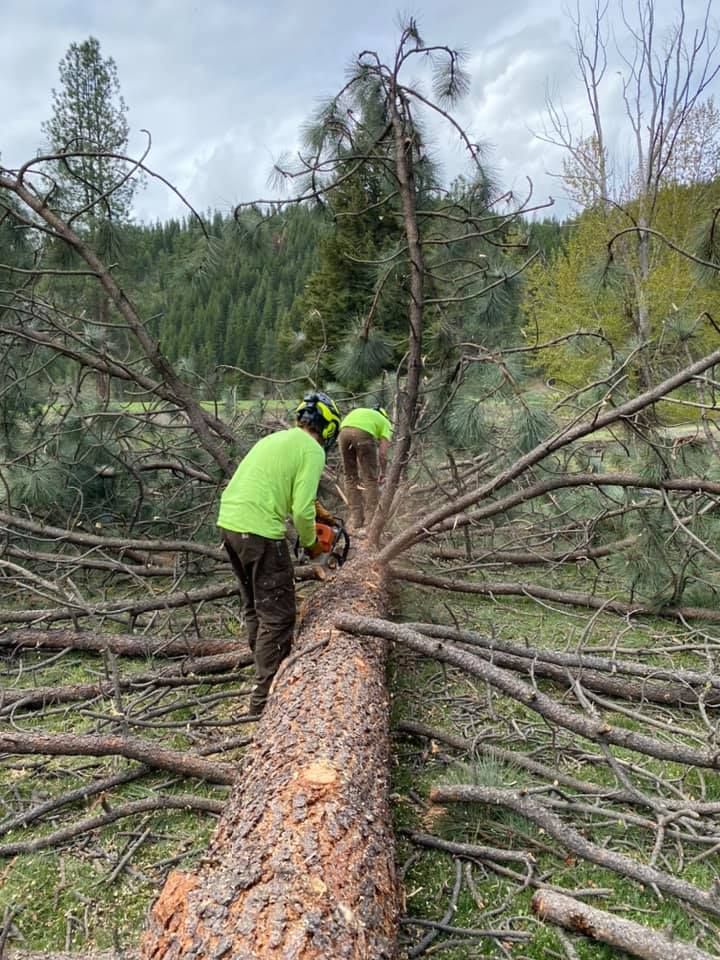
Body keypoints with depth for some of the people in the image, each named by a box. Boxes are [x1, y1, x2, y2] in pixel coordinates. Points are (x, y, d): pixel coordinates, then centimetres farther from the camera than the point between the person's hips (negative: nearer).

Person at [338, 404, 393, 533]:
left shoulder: (359, 412, 42)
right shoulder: (386, 423, 29)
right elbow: (383, 453, 16)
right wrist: (382, 473, 30)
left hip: (344, 431, 4)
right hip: (363, 433, -4)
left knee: (350, 477, 17)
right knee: (371, 479, 8)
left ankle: (356, 523, 18)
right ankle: (370, 524, 6)